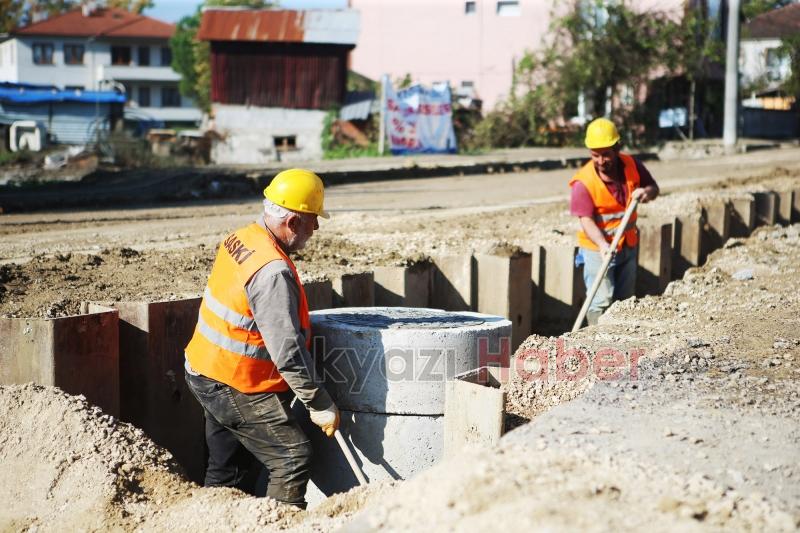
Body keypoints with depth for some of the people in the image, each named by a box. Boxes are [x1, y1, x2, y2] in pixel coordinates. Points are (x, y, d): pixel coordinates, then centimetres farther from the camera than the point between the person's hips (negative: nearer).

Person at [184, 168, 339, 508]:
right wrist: (319, 404, -18)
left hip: (205, 372, 10)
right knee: (293, 458, -6)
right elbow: (287, 352, -26)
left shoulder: (240, 239, 1)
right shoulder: (273, 272, -27)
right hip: (236, 389, -10)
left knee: (225, 469, 18)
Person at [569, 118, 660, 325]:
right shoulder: (583, 182, -22)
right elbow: (587, 221, -27)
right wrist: (603, 245, -44)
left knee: (625, 302, 15)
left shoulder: (632, 166, -7)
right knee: (601, 303, -11)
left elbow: (653, 187, 7)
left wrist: (647, 192, -19)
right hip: (598, 248, -5)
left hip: (628, 245, 5)